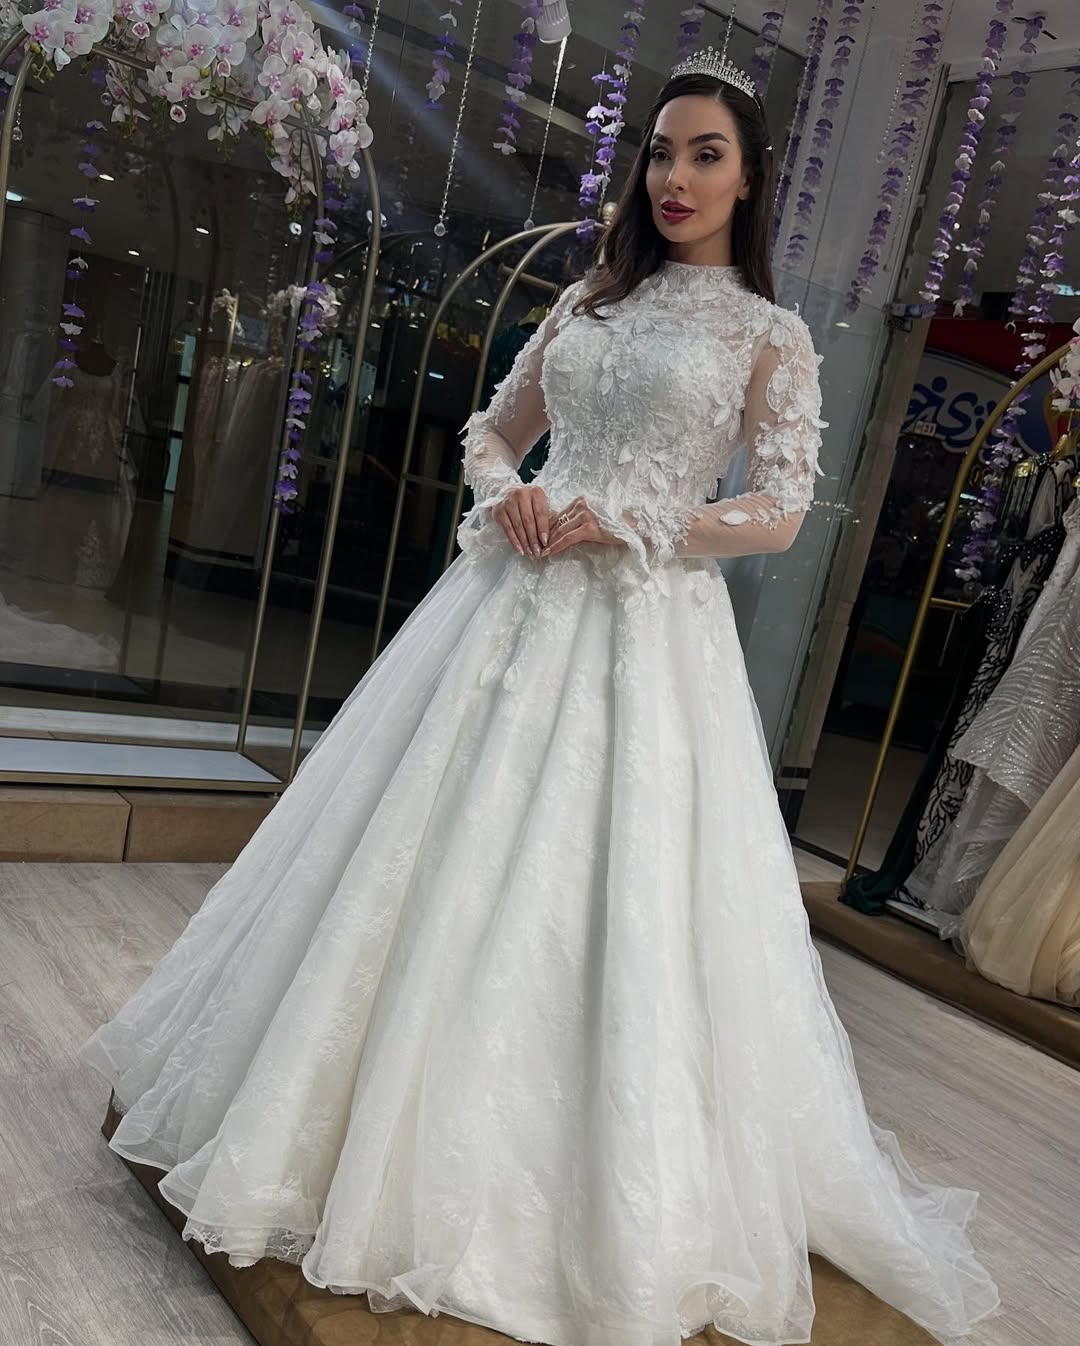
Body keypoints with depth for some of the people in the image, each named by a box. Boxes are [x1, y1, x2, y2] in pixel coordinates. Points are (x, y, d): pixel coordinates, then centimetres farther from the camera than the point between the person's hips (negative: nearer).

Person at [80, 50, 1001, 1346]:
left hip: (647, 630, -4)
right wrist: (504, 493, -4)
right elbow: (493, 428, 18)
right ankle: (379, 1135, 27)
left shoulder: (770, 335, 3)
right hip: (518, 596, 5)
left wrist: (623, 520, -13)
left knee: (609, 897, -5)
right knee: (438, 862, 7)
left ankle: (610, 1211, 15)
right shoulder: (590, 298, 15)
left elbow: (779, 513, -4)